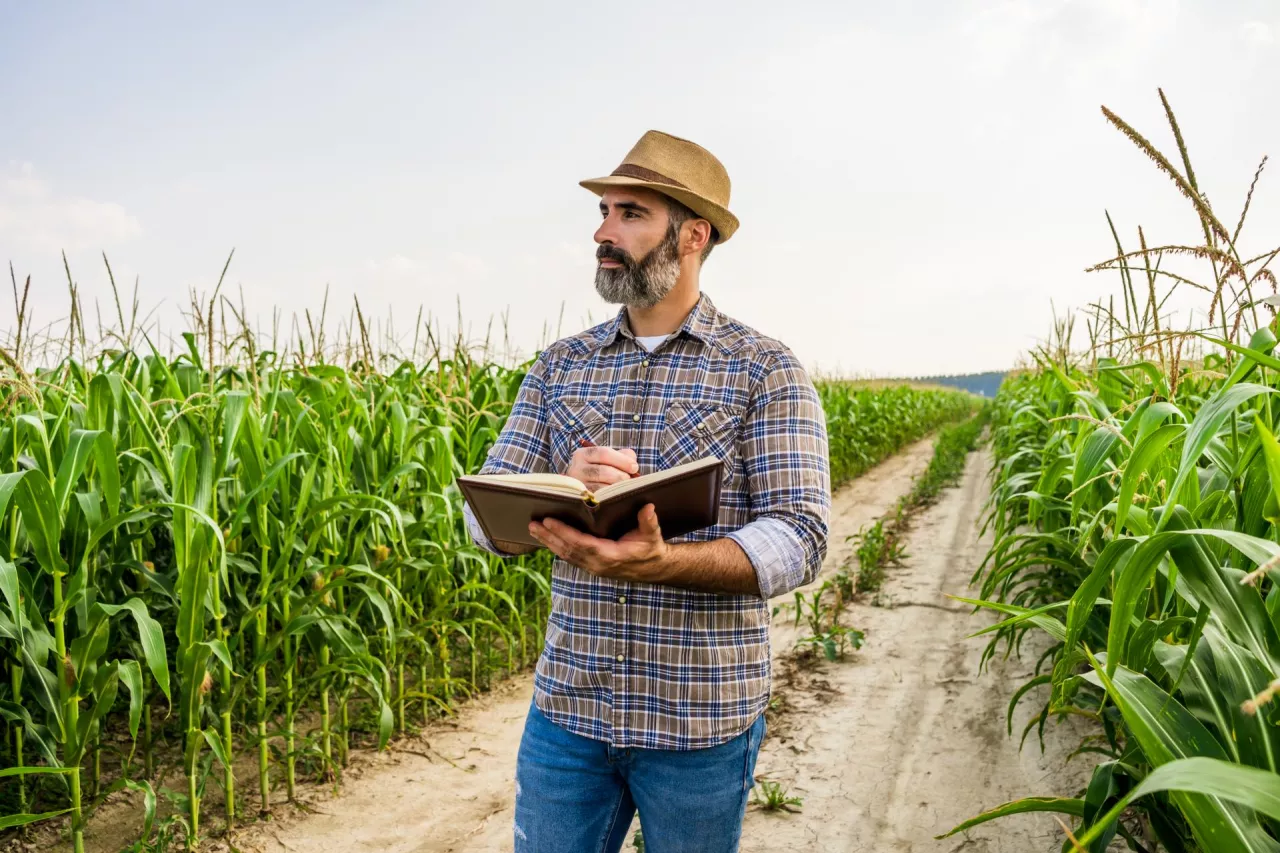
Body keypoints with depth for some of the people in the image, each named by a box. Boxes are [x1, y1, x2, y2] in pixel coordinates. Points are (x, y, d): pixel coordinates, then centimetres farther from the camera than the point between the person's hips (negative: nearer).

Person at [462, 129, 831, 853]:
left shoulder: (765, 369, -6)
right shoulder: (560, 366, 5)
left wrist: (660, 561, -32)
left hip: (701, 716, -2)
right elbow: (483, 515, 1)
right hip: (568, 705, 3)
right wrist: (562, 489, -22)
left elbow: (801, 538, -15)